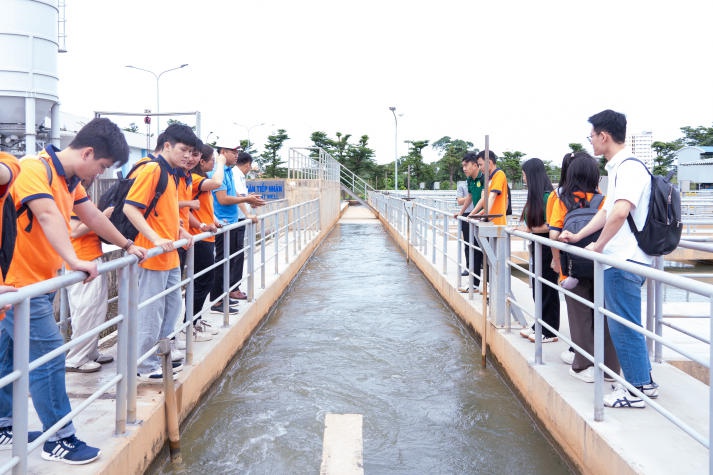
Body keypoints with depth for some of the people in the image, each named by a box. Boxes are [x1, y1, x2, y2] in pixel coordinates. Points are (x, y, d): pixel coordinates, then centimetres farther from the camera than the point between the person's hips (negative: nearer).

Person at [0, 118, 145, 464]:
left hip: (37, 283, 10)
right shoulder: (35, 168, -19)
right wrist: (74, 261, -42)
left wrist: (127, 246, 28)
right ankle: (59, 440, 3)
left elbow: (94, 218, 22)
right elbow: (48, 216, -32)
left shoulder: (70, 179, 11)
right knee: (49, 357, -7)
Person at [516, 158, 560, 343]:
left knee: (548, 289, 2)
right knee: (537, 288, 15)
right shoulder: (535, 196, 9)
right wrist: (524, 226, 0)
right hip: (537, 247, 9)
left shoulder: (547, 196, -18)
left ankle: (550, 332, 13)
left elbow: (550, 226, -21)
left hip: (547, 249, -9)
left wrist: (530, 229, -14)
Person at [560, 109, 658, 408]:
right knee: (626, 324, 18)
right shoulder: (618, 168, 15)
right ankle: (644, 381, 29)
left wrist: (598, 246, -19)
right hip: (618, 258, 10)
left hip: (624, 260, -10)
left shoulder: (629, 168, -16)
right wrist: (578, 236, 20)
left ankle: (636, 390, 11)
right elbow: (606, 211, 23)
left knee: (623, 325, 0)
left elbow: (620, 212, -31)